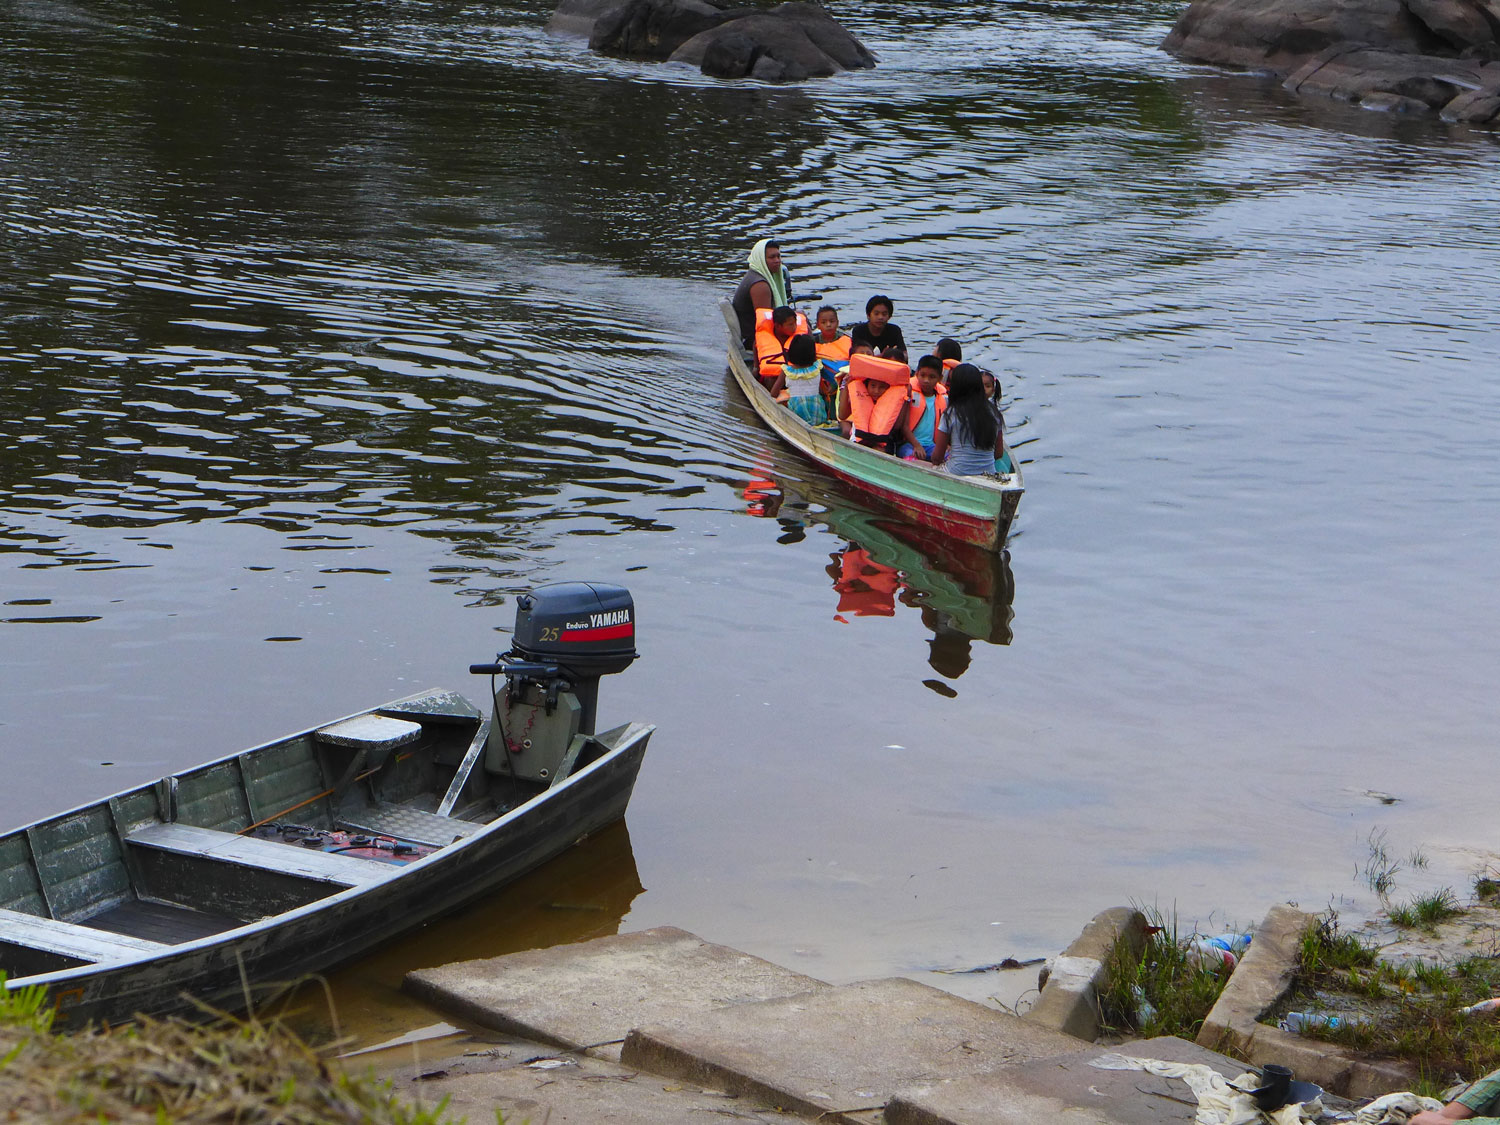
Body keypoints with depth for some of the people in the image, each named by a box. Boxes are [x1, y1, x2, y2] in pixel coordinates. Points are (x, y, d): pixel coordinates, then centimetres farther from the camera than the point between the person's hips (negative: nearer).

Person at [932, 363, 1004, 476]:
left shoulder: (950, 414, -7)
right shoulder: (993, 413, 4)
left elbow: (937, 457, -2)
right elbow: (999, 453, 9)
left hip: (958, 474, -5)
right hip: (988, 474, 5)